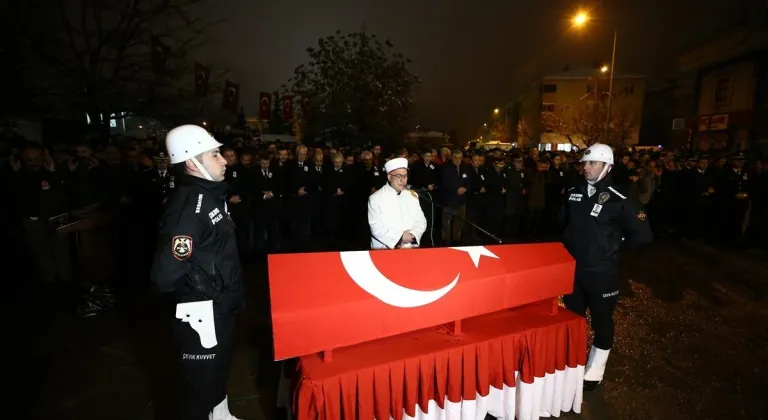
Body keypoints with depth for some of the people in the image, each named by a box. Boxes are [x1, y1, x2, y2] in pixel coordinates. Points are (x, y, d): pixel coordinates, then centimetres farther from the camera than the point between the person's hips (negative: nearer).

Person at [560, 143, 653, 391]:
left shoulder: (619, 200, -14)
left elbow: (643, 235, -10)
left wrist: (615, 246, -4)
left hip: (601, 272, -5)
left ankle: (594, 372, 29)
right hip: (572, 267, 5)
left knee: (601, 321, 12)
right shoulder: (574, 193, 0)